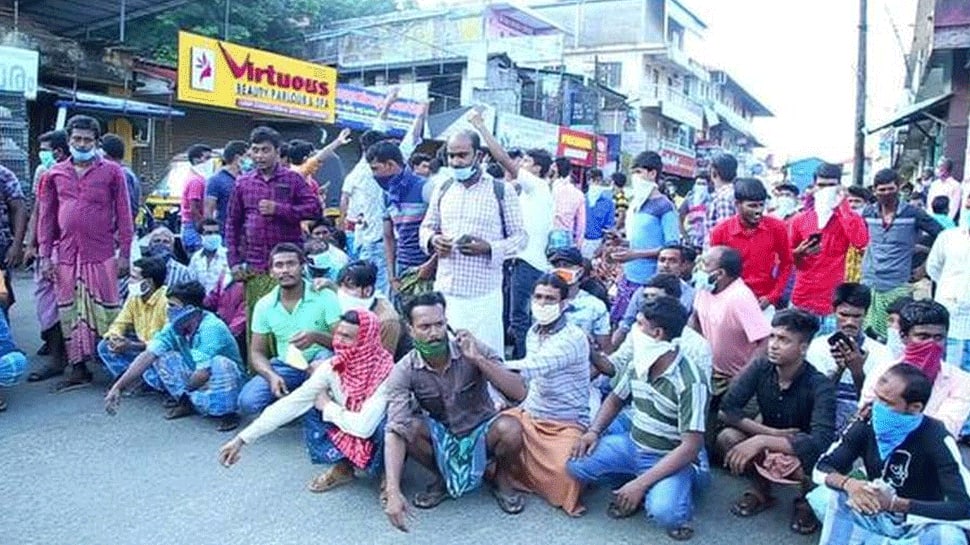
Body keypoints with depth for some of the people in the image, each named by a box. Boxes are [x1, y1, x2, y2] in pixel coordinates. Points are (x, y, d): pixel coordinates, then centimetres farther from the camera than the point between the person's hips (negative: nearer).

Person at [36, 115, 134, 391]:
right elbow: (46, 217, 11)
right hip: (66, 256, 4)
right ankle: (78, 368, 17)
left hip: (102, 255, -3)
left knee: (106, 312, 1)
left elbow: (124, 215, 0)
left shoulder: (112, 172, 1)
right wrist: (45, 256, 5)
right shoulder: (55, 174, 9)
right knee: (70, 313, 8)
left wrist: (124, 254, -3)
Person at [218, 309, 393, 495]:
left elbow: (364, 427, -37)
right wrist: (242, 438, -22)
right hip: (349, 431, 5)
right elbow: (291, 403, -18)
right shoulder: (333, 367, -17)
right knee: (314, 411, -17)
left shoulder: (385, 372, -32)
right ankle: (342, 467, 2)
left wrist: (328, 407, -21)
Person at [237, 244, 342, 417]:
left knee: (326, 357, -37)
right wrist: (272, 376, -20)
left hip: (319, 363, -2)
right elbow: (257, 353, 2)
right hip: (284, 366, 3)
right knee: (247, 402, -21)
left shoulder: (325, 297, -12)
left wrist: (316, 336, -37)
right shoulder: (264, 305, -1)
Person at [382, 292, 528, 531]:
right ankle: (442, 478, 2)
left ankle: (501, 479, 3)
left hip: (481, 431, -1)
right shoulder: (404, 371, -20)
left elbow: (519, 394, -26)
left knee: (510, 429, -32)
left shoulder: (473, 350, -21)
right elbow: (394, 430, -29)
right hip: (441, 437, 1)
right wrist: (393, 492, -41)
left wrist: (478, 359, -37)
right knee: (407, 427, -29)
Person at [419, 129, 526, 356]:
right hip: (444, 289, 4)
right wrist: (432, 240, -4)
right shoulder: (442, 189, 11)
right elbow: (427, 226, 20)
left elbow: (519, 236, 0)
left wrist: (490, 248, -18)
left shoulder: (502, 191, -2)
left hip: (483, 293, -3)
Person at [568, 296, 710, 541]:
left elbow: (691, 447, -26)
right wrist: (594, 431, -5)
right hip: (633, 446, 6)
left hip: (673, 460, -6)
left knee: (664, 512, -34)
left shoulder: (690, 383, -25)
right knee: (576, 463, -11)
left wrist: (641, 483, -29)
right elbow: (615, 399, 14)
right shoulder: (637, 365, -3)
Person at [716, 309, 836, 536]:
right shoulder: (761, 367, -17)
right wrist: (772, 432, -30)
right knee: (727, 438, -26)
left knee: (815, 462, -38)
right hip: (768, 443, 3)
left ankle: (805, 502, 0)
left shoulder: (820, 386, -27)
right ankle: (761, 490, 4)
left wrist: (762, 440, -44)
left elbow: (821, 442, -39)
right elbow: (726, 410, -21)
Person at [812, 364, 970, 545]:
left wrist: (895, 503, -37)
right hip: (876, 518, 2)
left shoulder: (935, 438, -21)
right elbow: (821, 469, -9)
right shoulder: (867, 426, -11)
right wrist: (848, 484, -32)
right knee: (824, 496, -22)